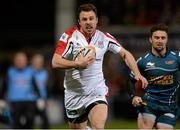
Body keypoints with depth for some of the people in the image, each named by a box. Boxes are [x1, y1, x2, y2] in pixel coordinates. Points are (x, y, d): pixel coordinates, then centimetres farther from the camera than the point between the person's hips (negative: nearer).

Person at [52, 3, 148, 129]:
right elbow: (55, 62, -16)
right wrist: (77, 64, -28)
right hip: (74, 94, 0)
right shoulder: (70, 36, -8)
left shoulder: (104, 37, 1)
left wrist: (137, 74, -2)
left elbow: (125, 54, 10)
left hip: (97, 94, 0)